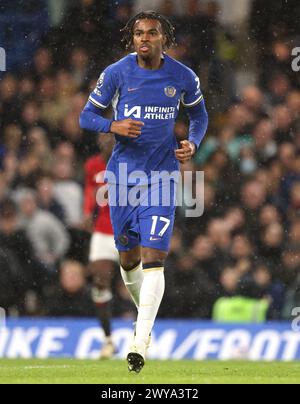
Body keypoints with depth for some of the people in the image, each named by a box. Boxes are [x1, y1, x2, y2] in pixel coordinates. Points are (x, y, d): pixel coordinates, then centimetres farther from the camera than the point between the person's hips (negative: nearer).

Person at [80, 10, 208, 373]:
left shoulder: (183, 78, -1)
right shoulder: (116, 73, -3)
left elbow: (199, 115, 17)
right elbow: (86, 116, 2)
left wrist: (192, 144, -2)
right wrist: (113, 126, -18)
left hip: (161, 177, -2)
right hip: (123, 176, 2)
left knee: (153, 258, -14)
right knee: (128, 259, 11)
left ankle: (141, 344, -18)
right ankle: (145, 313, 40)